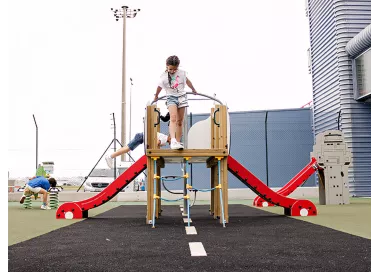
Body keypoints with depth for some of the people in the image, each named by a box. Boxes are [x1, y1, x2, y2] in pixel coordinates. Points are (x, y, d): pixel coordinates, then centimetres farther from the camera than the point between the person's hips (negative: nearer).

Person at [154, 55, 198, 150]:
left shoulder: (182, 73, -1)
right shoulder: (163, 77, -9)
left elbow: (187, 81, 19)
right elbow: (159, 88, 8)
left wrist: (193, 90, 33)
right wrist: (156, 97, 23)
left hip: (182, 97, 3)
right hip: (171, 98, -3)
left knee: (179, 121, 5)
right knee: (173, 118, -24)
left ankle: (178, 142, 10)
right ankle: (173, 141, -37)